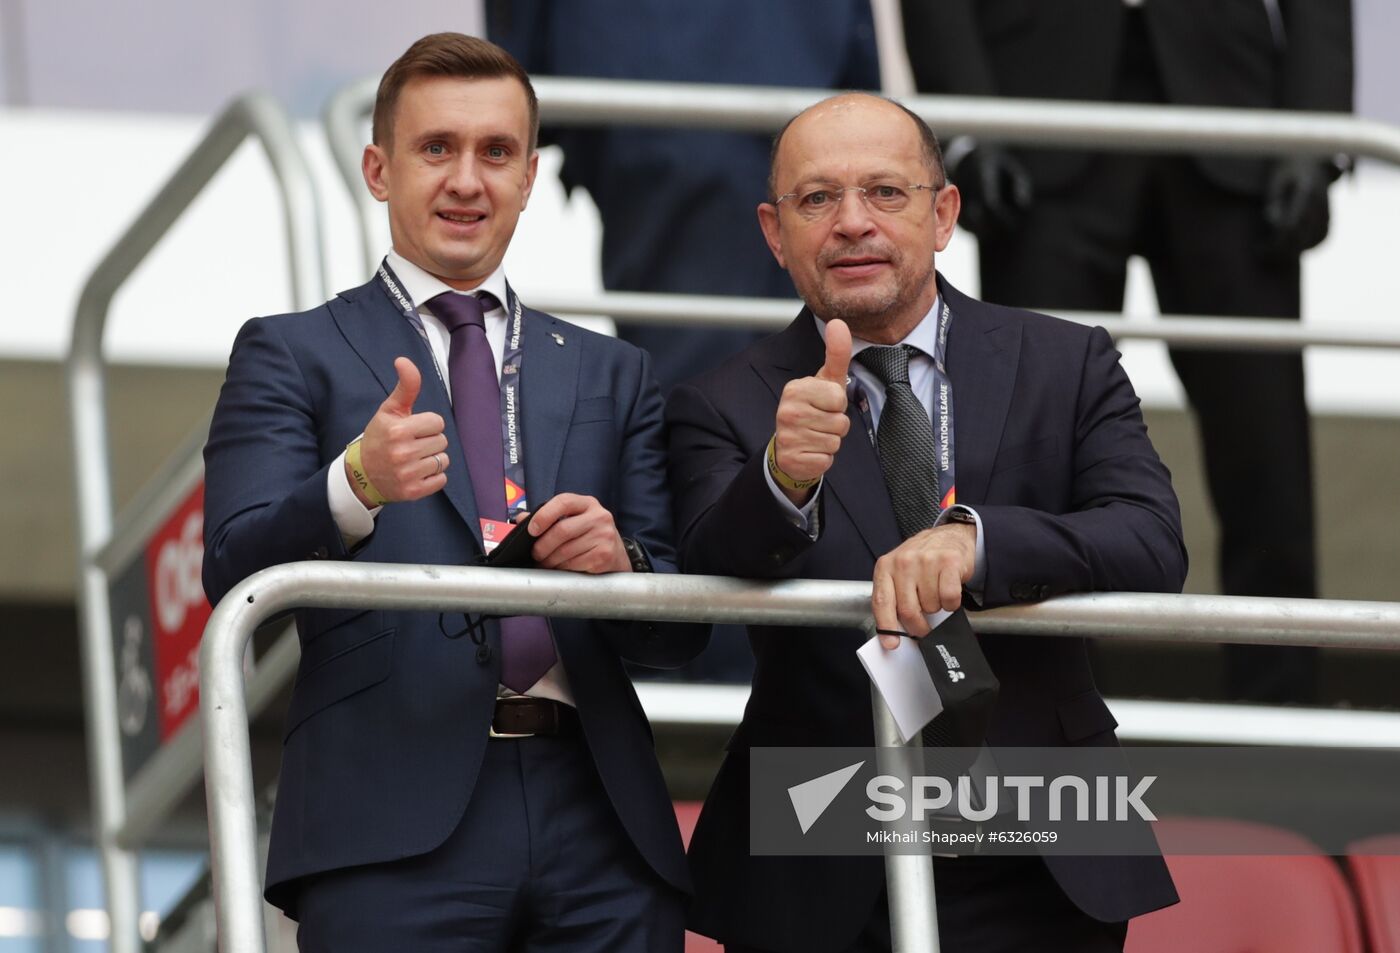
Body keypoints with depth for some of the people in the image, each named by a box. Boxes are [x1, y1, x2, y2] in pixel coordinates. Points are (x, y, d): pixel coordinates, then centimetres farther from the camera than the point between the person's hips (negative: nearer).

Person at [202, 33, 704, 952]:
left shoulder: (612, 375, 21)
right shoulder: (292, 355, 10)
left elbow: (681, 630, 16)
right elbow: (236, 574, -4)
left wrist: (621, 561, -7)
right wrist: (355, 485, -23)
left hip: (598, 830, 3)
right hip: (396, 832, -3)